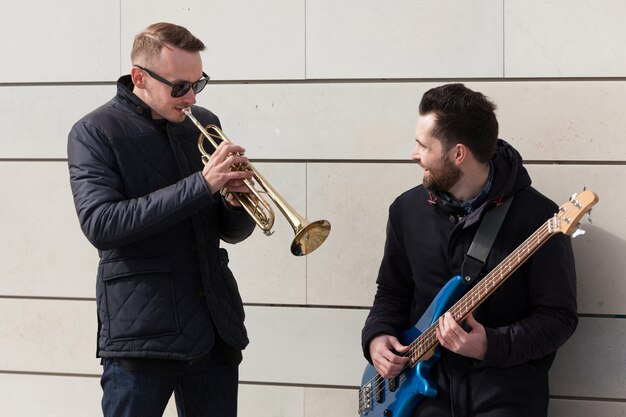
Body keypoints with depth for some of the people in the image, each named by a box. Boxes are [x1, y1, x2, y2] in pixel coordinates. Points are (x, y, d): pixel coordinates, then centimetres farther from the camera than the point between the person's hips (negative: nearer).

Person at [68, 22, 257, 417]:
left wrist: (237, 203, -9)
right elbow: (100, 224, -19)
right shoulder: (95, 132, -4)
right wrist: (201, 184, -22)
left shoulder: (204, 124, 11)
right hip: (142, 335, -5)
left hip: (216, 331, 5)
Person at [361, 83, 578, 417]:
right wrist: (377, 336, 1)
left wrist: (490, 346, -19)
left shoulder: (536, 217, -10)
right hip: (425, 379, 3)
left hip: (505, 386, -3)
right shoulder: (407, 209, 7)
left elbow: (559, 317, -7)